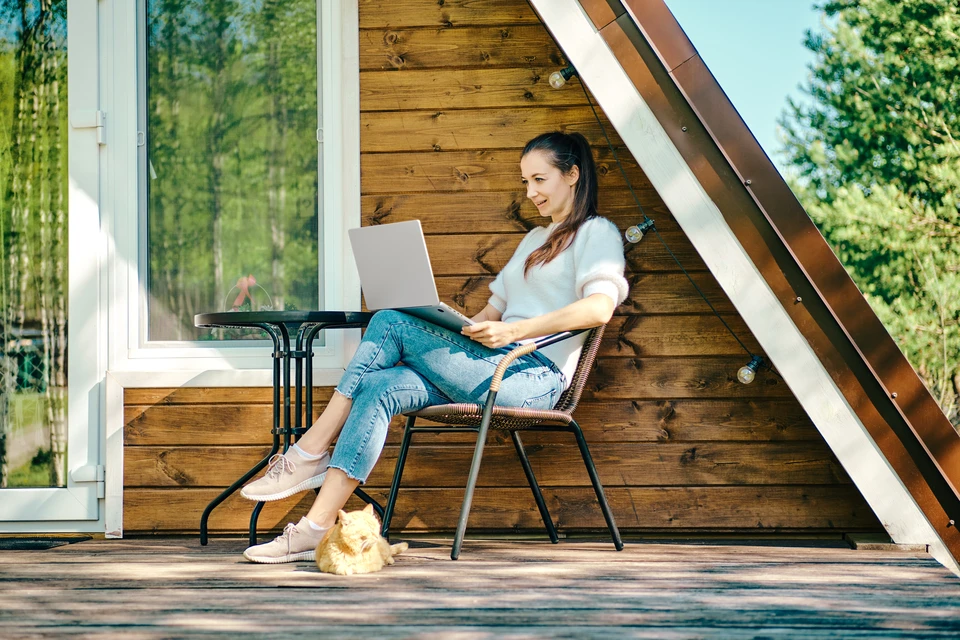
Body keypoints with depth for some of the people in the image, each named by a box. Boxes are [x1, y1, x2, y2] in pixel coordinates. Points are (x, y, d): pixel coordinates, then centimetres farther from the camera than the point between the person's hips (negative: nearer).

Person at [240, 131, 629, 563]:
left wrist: (514, 331, -23)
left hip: (534, 374, -8)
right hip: (495, 370, 8)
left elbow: (600, 307, -16)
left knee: (391, 323, -18)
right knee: (379, 389, -18)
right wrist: (454, 328, 6)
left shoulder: (597, 233, 4)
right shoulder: (536, 239, 31)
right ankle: (316, 527, -28)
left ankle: (310, 452, -18)